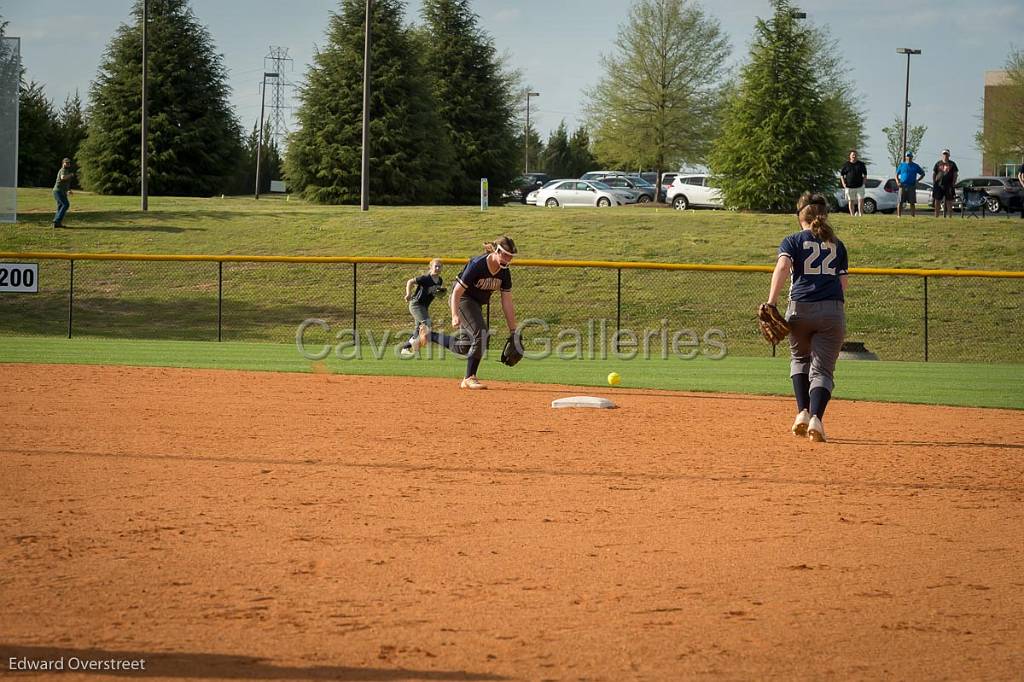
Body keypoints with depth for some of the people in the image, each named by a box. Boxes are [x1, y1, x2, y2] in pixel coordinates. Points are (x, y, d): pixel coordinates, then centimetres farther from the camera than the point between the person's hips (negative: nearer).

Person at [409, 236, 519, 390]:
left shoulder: (504, 272, -6)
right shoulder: (477, 265, -26)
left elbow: (507, 304, -1)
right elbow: (457, 292, -24)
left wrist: (513, 331, -3)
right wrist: (455, 316, -34)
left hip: (477, 304, 8)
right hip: (463, 299, -8)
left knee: (463, 347, 5)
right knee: (480, 333, -23)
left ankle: (428, 335, 26)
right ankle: (469, 378, -16)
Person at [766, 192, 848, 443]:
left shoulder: (792, 241, 8)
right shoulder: (837, 245, 17)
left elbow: (782, 266, -11)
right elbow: (842, 284, 14)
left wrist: (771, 303, -19)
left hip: (800, 308, -1)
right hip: (832, 310, 1)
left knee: (799, 359, 23)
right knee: (822, 369, 2)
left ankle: (803, 412, 9)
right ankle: (816, 418, -20)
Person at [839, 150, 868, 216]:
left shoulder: (861, 164, 6)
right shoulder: (846, 165, 3)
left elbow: (865, 174, 15)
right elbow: (842, 174, 9)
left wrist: (863, 182, 2)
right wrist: (843, 184, -1)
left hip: (859, 186, 0)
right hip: (849, 187, 0)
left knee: (861, 200, -8)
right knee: (850, 201, 6)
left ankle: (861, 214, -4)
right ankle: (852, 215, 14)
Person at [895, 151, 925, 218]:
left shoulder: (915, 166, 10)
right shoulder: (901, 165, 11)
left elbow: (922, 174, 16)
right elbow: (896, 175, 15)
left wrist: (917, 180, 1)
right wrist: (898, 182, -3)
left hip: (912, 186, 0)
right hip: (903, 186, 0)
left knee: (912, 202, 0)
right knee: (900, 202, -5)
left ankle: (913, 215, 3)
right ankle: (899, 215, -3)